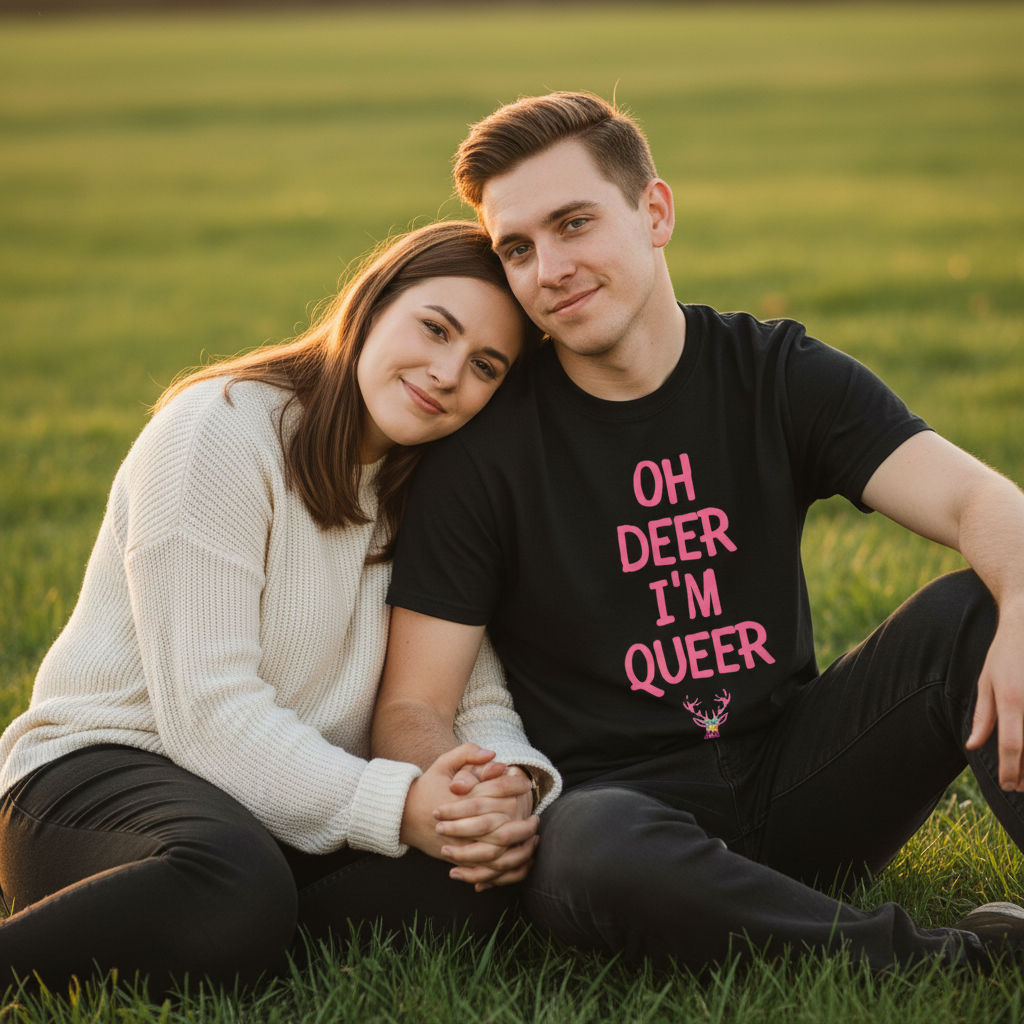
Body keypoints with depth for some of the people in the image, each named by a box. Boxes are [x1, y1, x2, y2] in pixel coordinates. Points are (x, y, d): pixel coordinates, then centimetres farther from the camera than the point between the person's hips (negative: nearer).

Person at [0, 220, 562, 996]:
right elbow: (208, 712, -21)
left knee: (513, 858, -23)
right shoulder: (221, 429, -13)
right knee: (235, 889, -41)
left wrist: (512, 779, -21)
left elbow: (473, 689, 3)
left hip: (302, 808, 7)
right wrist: (393, 805, -30)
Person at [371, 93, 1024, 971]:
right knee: (592, 848, -38)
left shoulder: (782, 375, 2)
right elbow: (414, 707, -5)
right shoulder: (487, 447, -4)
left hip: (798, 777, 3)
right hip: (617, 796, -2)